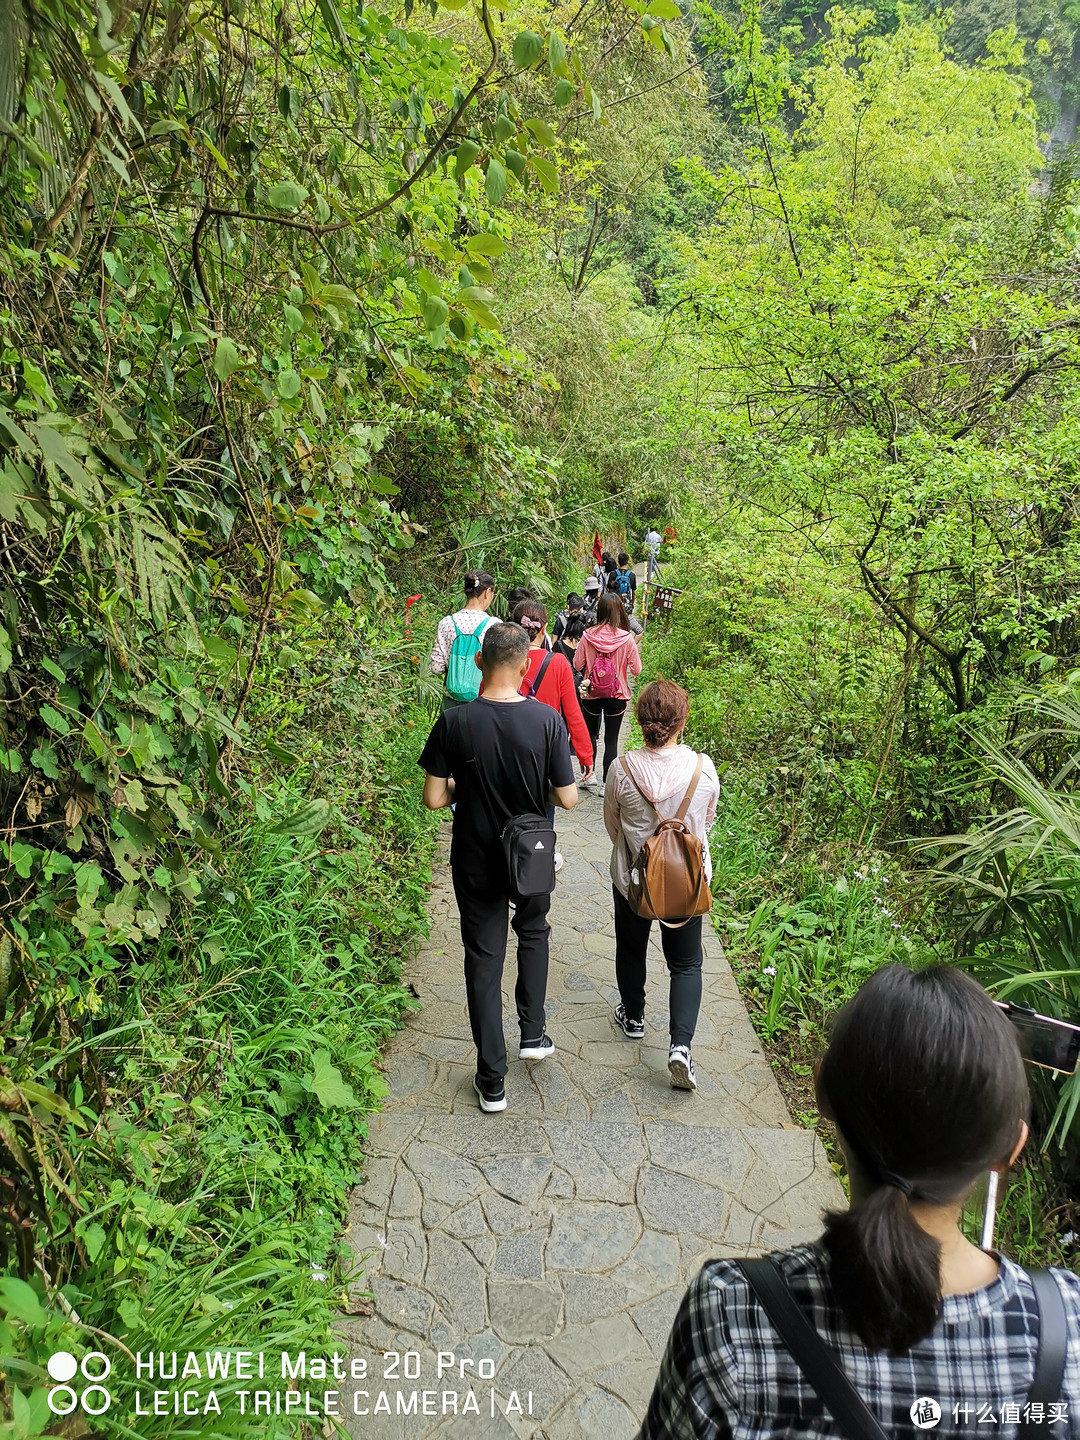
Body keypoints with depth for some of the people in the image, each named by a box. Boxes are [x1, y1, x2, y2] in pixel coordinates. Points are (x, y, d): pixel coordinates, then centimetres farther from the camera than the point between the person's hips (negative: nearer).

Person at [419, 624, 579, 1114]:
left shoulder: (454, 722, -17)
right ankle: (533, 1033, 33)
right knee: (533, 933, 30)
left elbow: (434, 798, -13)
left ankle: (492, 1082, 19)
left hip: (476, 863, 0)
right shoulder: (547, 719, -17)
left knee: (483, 959, 12)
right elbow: (568, 799, -13)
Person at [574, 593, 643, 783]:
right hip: (617, 696, -1)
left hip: (591, 695, 1)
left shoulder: (588, 636, -10)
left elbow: (577, 665, -3)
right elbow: (636, 670, -6)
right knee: (611, 740, 8)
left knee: (590, 735, 22)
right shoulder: (627, 638, -12)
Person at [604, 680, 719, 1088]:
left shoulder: (622, 769, -20)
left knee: (631, 949, 25)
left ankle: (633, 1017, 45)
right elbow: (707, 821, -1)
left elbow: (612, 824, -3)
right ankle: (681, 1044, 2)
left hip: (631, 876, 0)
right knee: (686, 963, 15)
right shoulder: (703, 768, -20)